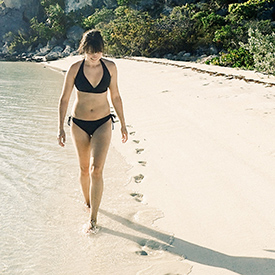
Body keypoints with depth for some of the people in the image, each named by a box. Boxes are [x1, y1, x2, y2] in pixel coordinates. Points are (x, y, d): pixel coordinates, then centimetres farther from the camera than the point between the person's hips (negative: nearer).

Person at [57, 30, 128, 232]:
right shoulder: (75, 69, -8)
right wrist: (61, 128, -7)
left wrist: (123, 124, 8)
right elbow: (64, 99, -3)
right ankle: (88, 202, 40)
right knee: (84, 169, 14)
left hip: (102, 124, 0)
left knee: (96, 169, -13)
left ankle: (93, 219, -4)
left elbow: (115, 97, 5)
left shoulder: (110, 67, -4)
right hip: (79, 124, 1)